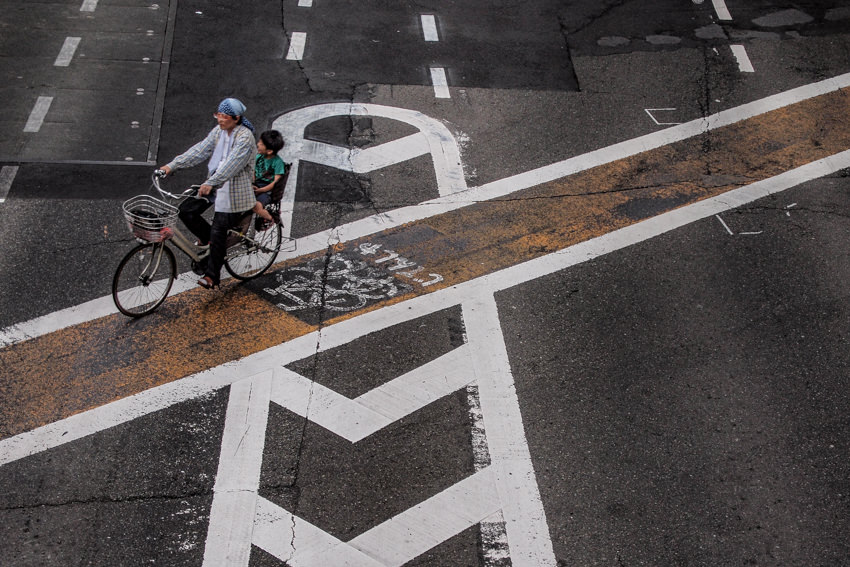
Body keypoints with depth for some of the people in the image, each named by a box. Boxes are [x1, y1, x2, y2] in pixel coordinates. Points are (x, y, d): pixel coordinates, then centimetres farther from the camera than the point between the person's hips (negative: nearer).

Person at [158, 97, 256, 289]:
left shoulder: (245, 137, -19)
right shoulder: (219, 131, 4)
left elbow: (231, 164, -30)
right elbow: (199, 150, 0)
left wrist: (210, 183, -40)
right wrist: (172, 165, -8)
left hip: (233, 189, -7)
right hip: (214, 184, 7)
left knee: (218, 232, -8)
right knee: (186, 210, -4)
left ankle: (212, 276, 4)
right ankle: (206, 237, 23)